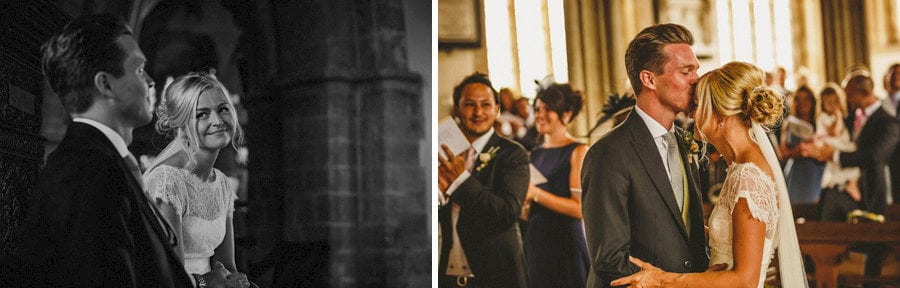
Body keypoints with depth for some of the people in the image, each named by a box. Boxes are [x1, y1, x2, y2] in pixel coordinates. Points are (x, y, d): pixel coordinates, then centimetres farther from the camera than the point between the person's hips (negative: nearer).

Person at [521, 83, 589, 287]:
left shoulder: (578, 152, -6)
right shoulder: (535, 154, 13)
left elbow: (581, 208, -15)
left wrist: (536, 193, -16)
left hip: (565, 244, -6)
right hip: (535, 243, 6)